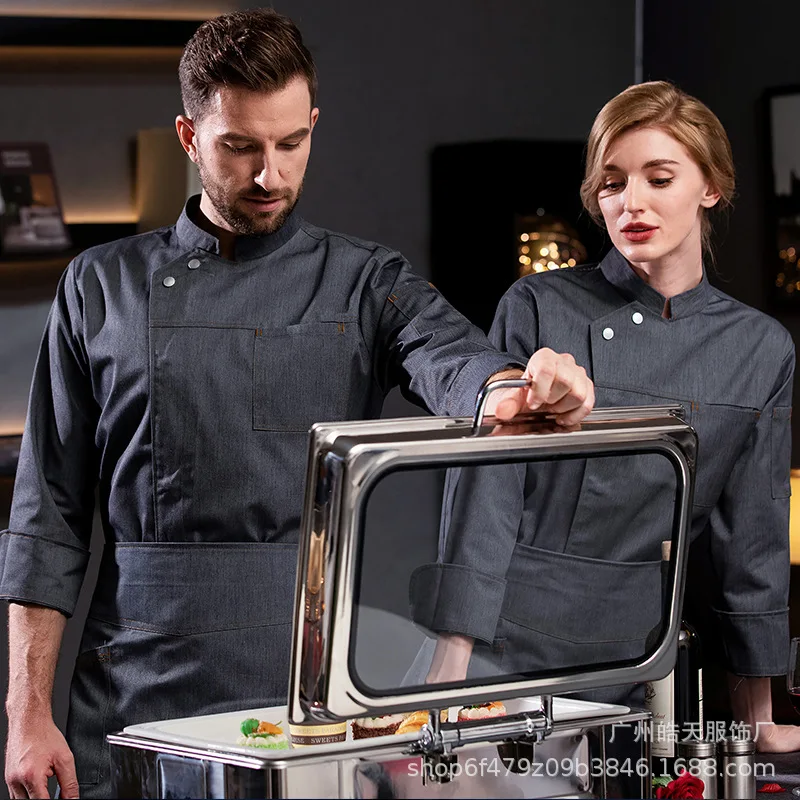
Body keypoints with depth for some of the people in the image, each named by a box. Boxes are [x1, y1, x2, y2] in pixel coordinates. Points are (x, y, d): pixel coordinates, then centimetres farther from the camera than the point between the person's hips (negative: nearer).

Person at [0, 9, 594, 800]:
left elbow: (452, 363, -16)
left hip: (311, 690, 0)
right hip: (137, 696, 1)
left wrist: (522, 391, -41)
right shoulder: (103, 288, 8)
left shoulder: (367, 283, 6)